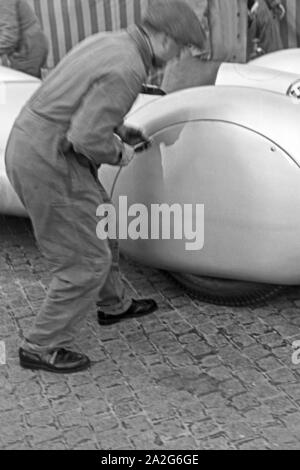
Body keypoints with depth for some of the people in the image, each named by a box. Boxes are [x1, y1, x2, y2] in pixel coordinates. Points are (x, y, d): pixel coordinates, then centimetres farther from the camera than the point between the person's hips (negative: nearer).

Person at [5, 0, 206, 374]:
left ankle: (114, 304, 45)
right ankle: (42, 348, 17)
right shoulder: (127, 69, -20)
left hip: (29, 144, 10)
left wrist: (121, 132, 22)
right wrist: (118, 155, -6)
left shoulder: (106, 42, 11)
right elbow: (87, 137, -26)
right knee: (86, 261, 2)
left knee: (100, 226, 25)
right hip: (48, 167, -10)